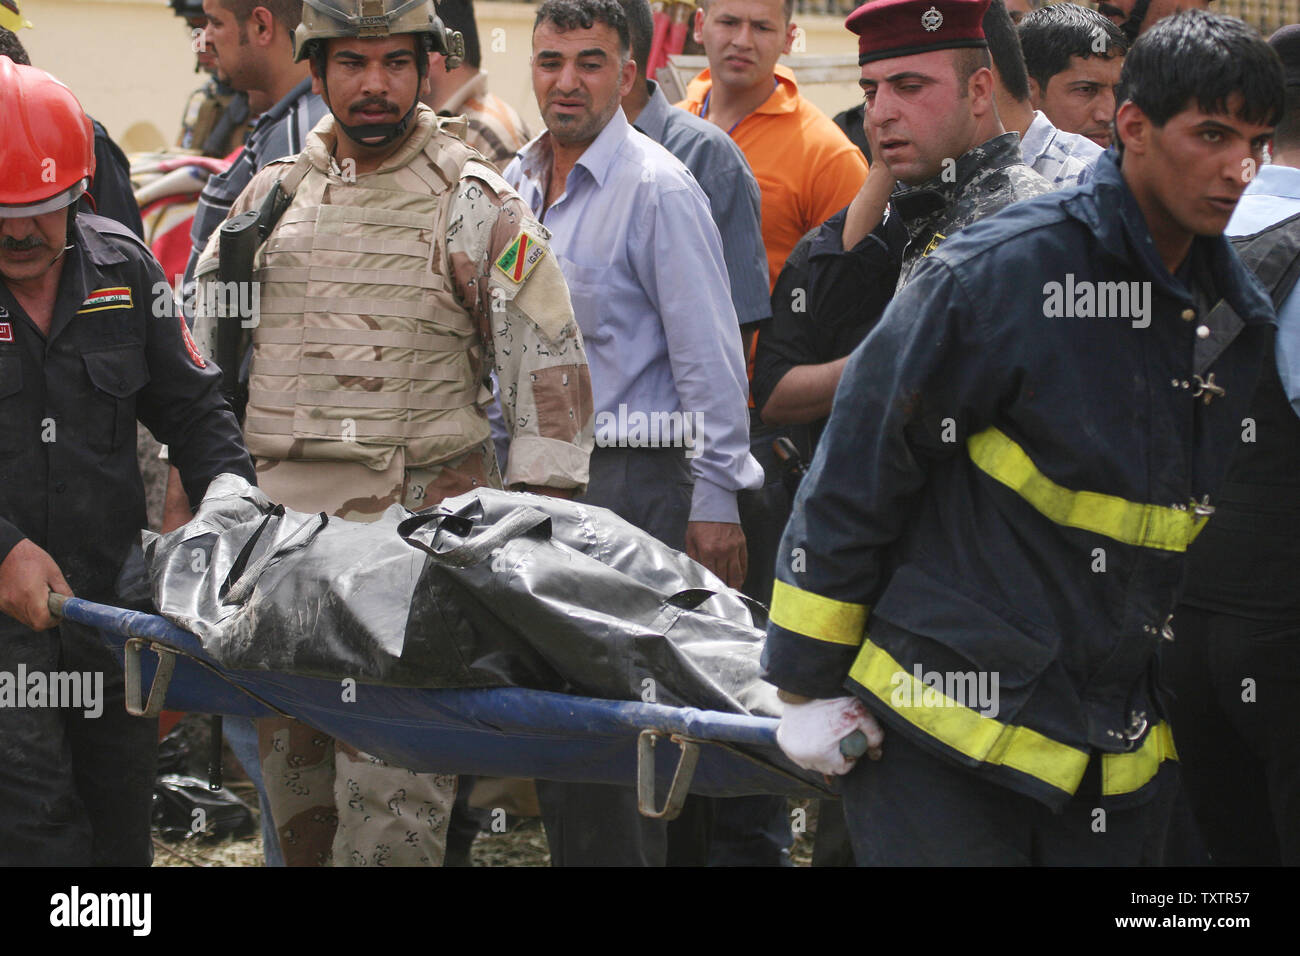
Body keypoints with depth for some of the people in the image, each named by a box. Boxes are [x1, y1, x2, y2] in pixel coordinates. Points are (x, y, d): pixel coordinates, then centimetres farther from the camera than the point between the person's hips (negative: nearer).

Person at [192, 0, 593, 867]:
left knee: (392, 781, -10)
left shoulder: (478, 206, -1)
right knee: (291, 760, 11)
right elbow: (201, 334, 21)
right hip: (278, 527, 5)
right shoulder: (274, 196, 12)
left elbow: (548, 370, -2)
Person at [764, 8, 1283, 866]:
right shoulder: (1004, 272, -12)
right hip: (953, 732, -6)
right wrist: (810, 683, -5)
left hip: (1124, 755, 6)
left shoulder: (1244, 317, 7)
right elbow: (857, 471, -7)